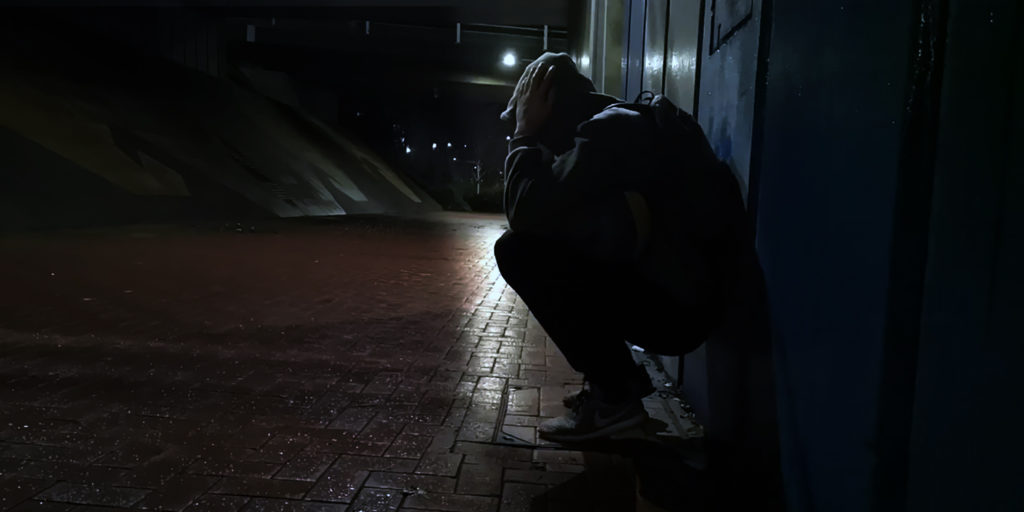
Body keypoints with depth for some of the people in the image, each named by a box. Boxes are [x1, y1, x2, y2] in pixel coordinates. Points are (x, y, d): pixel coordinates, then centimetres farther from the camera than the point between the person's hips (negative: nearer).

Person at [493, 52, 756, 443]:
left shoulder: (612, 128, -15)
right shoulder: (619, 124, 15)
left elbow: (524, 212, -22)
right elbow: (547, 211, 20)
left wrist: (525, 133, -8)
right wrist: (532, 136, 10)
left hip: (677, 306, -10)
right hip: (674, 292, 10)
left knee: (519, 251, -13)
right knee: (549, 248, 21)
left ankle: (614, 398, -5)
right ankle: (621, 377, 20)